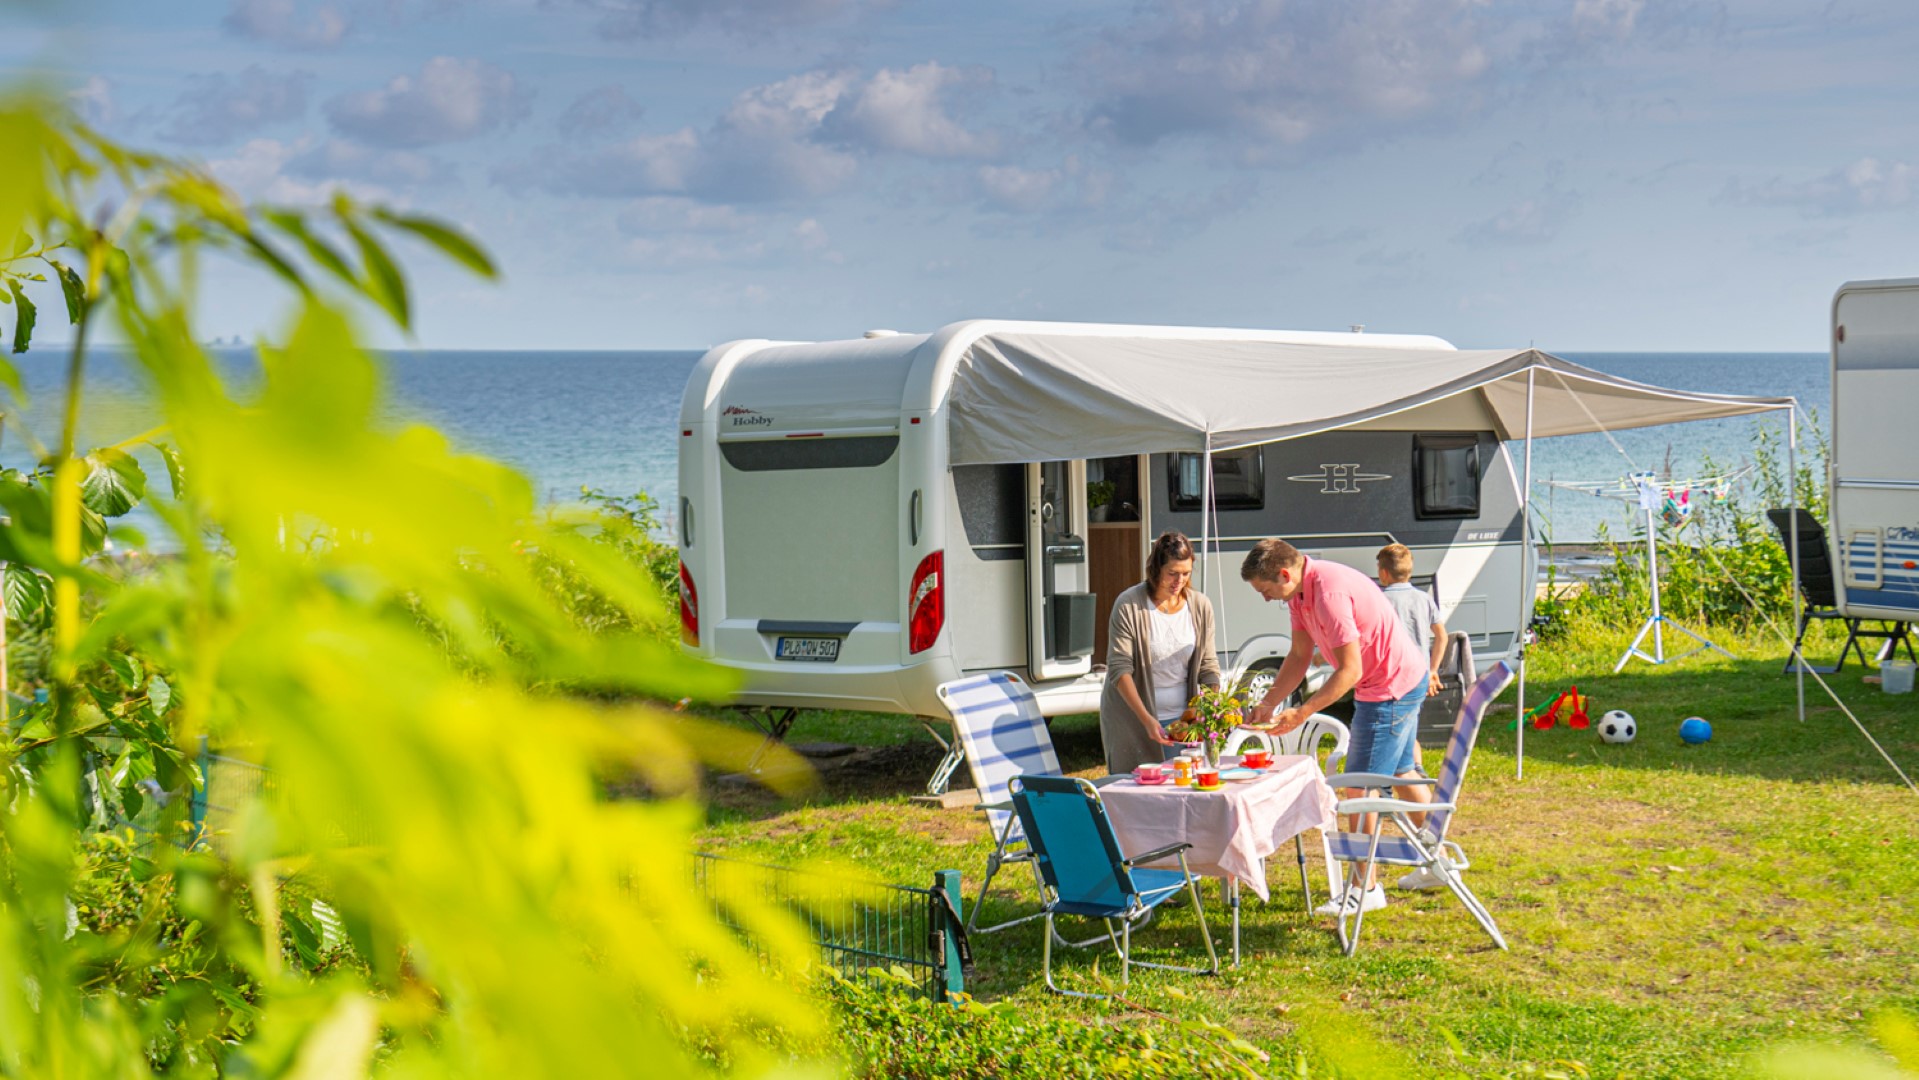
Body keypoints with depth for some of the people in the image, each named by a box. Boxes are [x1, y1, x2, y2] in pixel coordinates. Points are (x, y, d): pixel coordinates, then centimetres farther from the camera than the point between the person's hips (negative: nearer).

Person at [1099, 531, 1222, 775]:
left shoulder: (1201, 606, 1)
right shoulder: (1128, 606, -11)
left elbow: (1208, 666, 5)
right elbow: (1119, 669, -13)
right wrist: (1146, 719, -22)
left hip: (1182, 718, 3)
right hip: (1132, 717, -3)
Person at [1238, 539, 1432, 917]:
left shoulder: (1329, 592, -30)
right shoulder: (1300, 591, 2)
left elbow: (1350, 671, -28)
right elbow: (1300, 655, 9)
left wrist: (1301, 712, -27)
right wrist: (1268, 703, 0)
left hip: (1391, 689, -10)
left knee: (1359, 786, -6)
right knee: (1400, 775, 22)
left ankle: (1365, 888, 2)